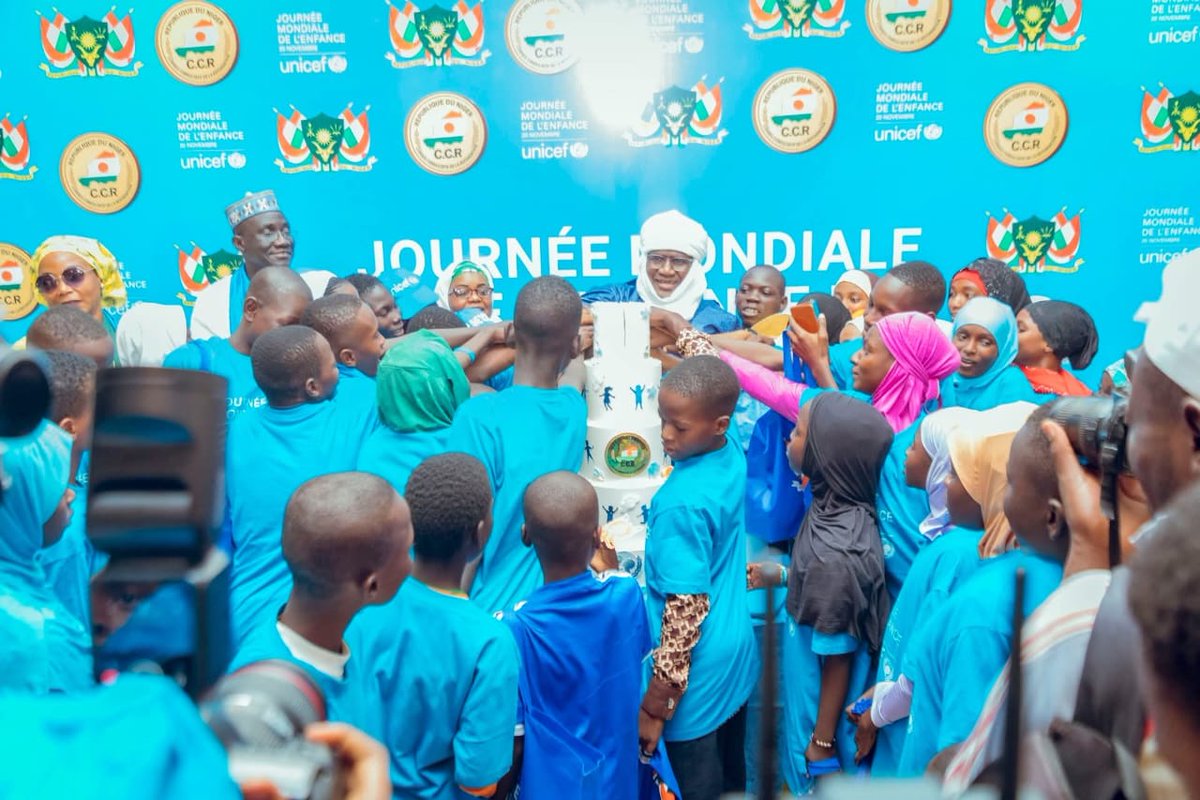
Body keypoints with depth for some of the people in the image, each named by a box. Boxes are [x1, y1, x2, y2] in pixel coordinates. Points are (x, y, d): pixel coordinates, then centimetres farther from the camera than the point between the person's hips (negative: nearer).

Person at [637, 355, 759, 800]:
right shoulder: (733, 456, -8)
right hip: (736, 653, 8)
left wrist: (654, 705, -19)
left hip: (697, 673, -8)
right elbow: (707, 386, 14)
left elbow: (687, 611, -26)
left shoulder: (682, 506, -30)